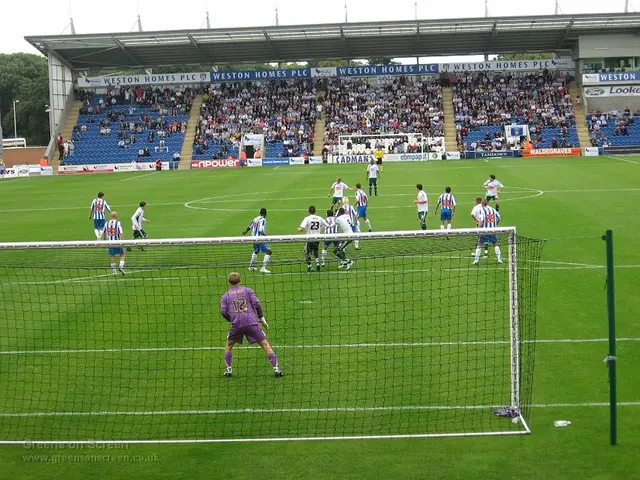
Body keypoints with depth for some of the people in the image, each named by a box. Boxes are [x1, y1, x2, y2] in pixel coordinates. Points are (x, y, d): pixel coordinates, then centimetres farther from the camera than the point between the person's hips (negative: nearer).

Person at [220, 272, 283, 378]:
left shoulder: (226, 295, 15)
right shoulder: (247, 290, 13)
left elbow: (223, 311, 5)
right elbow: (256, 304, 2)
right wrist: (261, 318, 9)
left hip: (236, 324, 1)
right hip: (252, 321, -1)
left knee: (228, 345, 23)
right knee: (265, 344, 1)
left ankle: (228, 369, 16)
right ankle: (276, 368, -8)